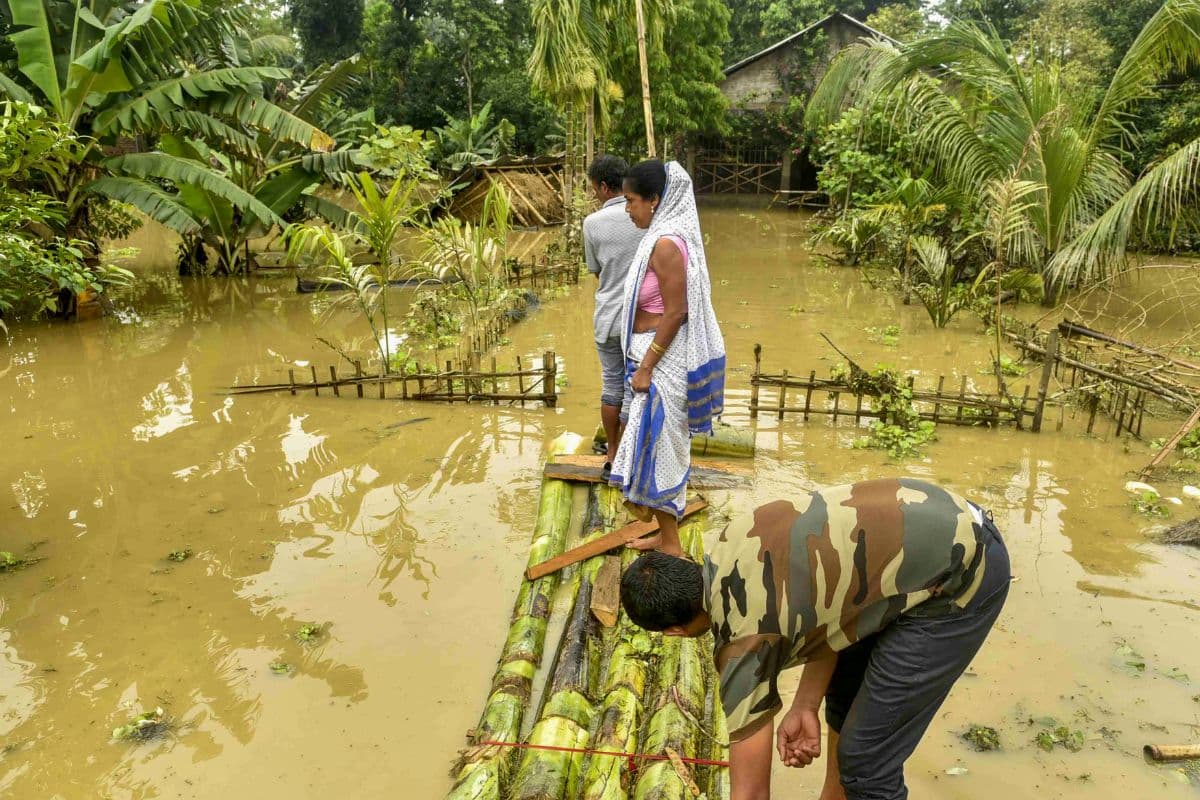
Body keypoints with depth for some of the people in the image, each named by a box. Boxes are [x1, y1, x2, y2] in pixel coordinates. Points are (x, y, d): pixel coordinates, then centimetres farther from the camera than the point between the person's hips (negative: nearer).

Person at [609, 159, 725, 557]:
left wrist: (645, 367, -19)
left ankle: (671, 545, 15)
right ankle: (667, 533, 31)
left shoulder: (667, 243, -20)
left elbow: (675, 313, -23)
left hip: (664, 358, -10)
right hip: (657, 354, 10)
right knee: (664, 446, 17)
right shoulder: (664, 236, 10)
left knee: (655, 448, 0)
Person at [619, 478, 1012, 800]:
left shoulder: (745, 642, -18)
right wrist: (806, 705, 3)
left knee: (866, 757, -3)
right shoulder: (730, 549, 2)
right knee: (844, 690, 24)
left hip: (961, 573, -10)